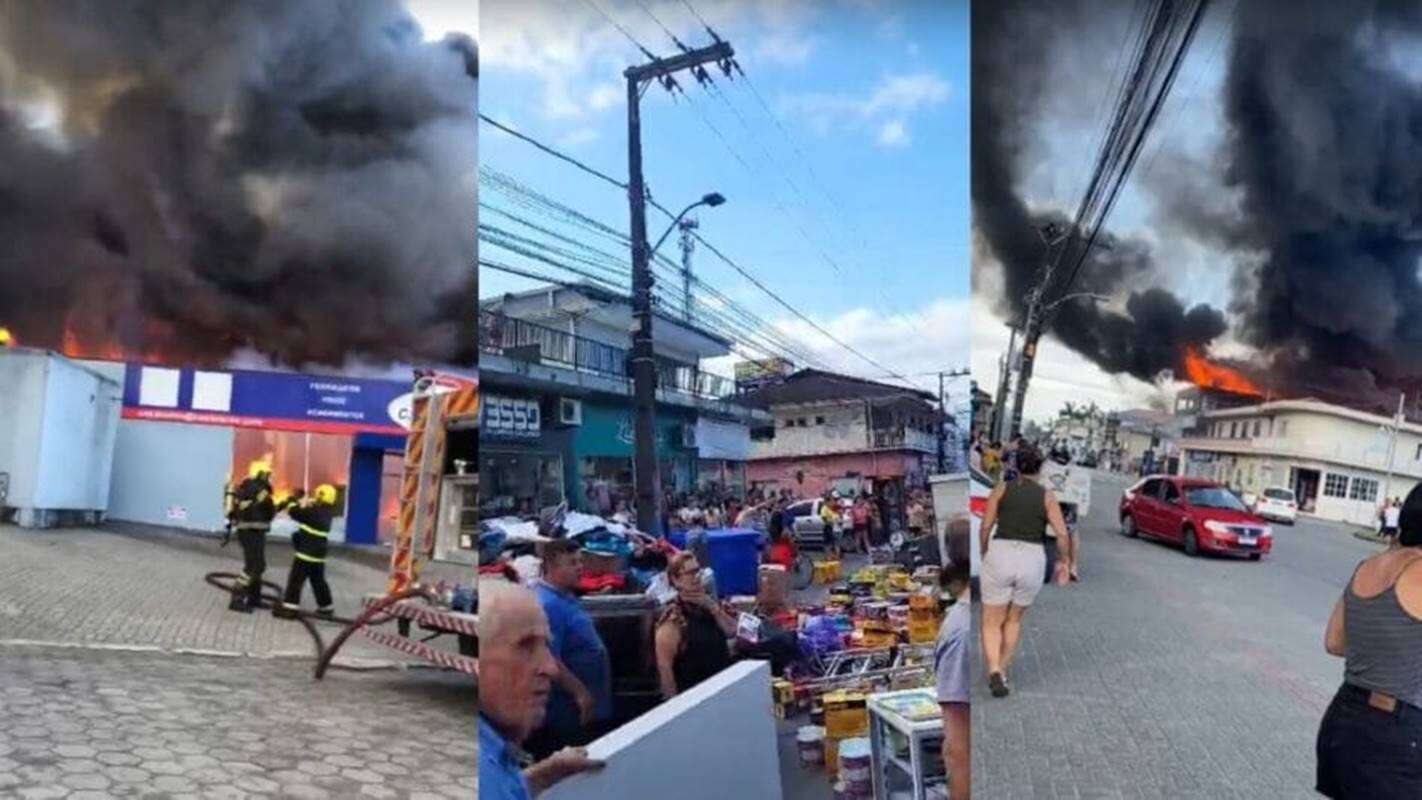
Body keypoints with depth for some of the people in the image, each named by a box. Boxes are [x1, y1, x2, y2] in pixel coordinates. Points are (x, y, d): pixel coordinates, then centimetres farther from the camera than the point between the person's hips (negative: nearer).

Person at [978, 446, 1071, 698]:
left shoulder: (1001, 488, 5)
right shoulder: (1047, 495, 5)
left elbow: (986, 527, 1)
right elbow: (1062, 534, -4)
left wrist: (984, 554, 16)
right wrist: (1066, 562, 12)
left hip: (1000, 556, -1)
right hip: (1032, 561, 1)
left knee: (992, 623, 9)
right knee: (1014, 618, 24)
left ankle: (994, 672, -13)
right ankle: (1002, 671, 26)